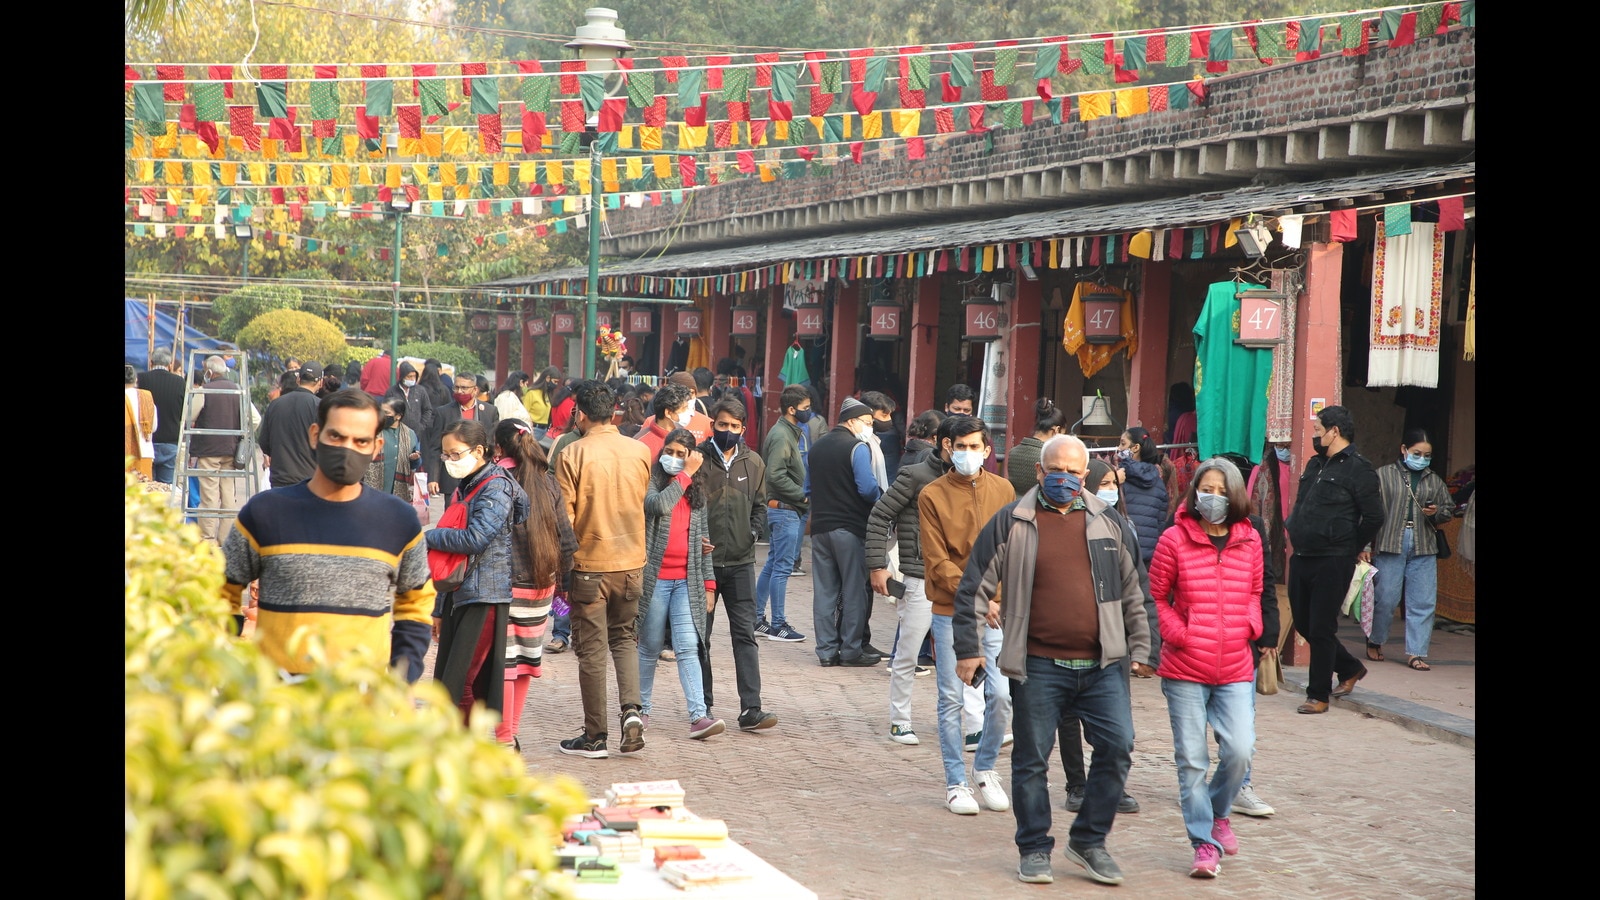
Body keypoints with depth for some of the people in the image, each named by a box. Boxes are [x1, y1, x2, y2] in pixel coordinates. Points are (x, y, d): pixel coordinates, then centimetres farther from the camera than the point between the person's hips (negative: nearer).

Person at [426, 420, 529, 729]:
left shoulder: (497, 487, -9)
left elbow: (475, 539, -22)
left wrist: (427, 536, -10)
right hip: (457, 594, 9)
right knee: (443, 683, 5)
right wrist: (440, 608, 21)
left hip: (485, 597, -9)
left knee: (458, 685, -11)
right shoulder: (464, 488, 18)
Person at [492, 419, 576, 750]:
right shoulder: (547, 483, 5)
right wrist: (563, 579, 15)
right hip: (540, 584, 5)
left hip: (503, 583, -5)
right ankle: (512, 734, 23)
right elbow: (566, 537, 5)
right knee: (526, 658, 15)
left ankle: (505, 738, 0)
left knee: (503, 660, -1)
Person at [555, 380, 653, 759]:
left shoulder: (572, 454, -12)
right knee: (624, 638, 19)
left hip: (589, 563, -4)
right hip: (632, 562, 4)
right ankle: (631, 709, -1)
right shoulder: (640, 451, 0)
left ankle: (595, 737, 9)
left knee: (591, 649, 4)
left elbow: (563, 517, -10)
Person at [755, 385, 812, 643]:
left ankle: (757, 618, 21)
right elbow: (776, 476, -23)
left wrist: (804, 498, 5)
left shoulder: (797, 432, 15)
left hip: (793, 509, 10)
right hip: (784, 509, -10)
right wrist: (802, 496, -16)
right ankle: (777, 625, 0)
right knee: (782, 566, -5)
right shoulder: (781, 435, -16)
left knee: (773, 563, 14)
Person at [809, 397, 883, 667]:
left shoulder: (818, 446, 13)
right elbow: (868, 488, -18)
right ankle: (851, 649, 2)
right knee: (854, 589, 0)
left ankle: (826, 649, 8)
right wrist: (877, 503, 1)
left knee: (825, 590, 8)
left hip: (820, 526, 7)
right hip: (850, 528, -7)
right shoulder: (857, 448, -10)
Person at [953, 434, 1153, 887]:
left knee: (1117, 747, -6)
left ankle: (1089, 840, 10)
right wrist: (967, 649, 0)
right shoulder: (1011, 524, 1)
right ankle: (1034, 849, 18)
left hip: (1102, 666, 2)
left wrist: (1139, 650, 14)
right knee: (1031, 759, 4)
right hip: (1038, 667, -2)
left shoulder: (1109, 523, 10)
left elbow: (1133, 592, 17)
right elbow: (973, 588, 3)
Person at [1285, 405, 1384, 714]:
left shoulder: (1358, 469, -10)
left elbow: (1374, 516, -12)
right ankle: (1350, 668, 32)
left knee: (1321, 629, -4)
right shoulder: (1315, 465, 15)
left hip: (1333, 563, -8)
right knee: (1303, 624, 15)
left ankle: (1318, 695, 6)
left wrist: (1355, 548, 0)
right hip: (1302, 559, 8)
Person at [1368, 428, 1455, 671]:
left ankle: (1416, 652, 6)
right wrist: (1367, 543, -10)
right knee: (1385, 598, 0)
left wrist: (1437, 513, -3)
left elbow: (1449, 509, 20)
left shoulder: (1434, 481, 14)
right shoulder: (1384, 476, 2)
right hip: (1390, 545, -3)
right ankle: (1375, 641, 22)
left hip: (1424, 549, 4)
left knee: (1423, 602, 0)